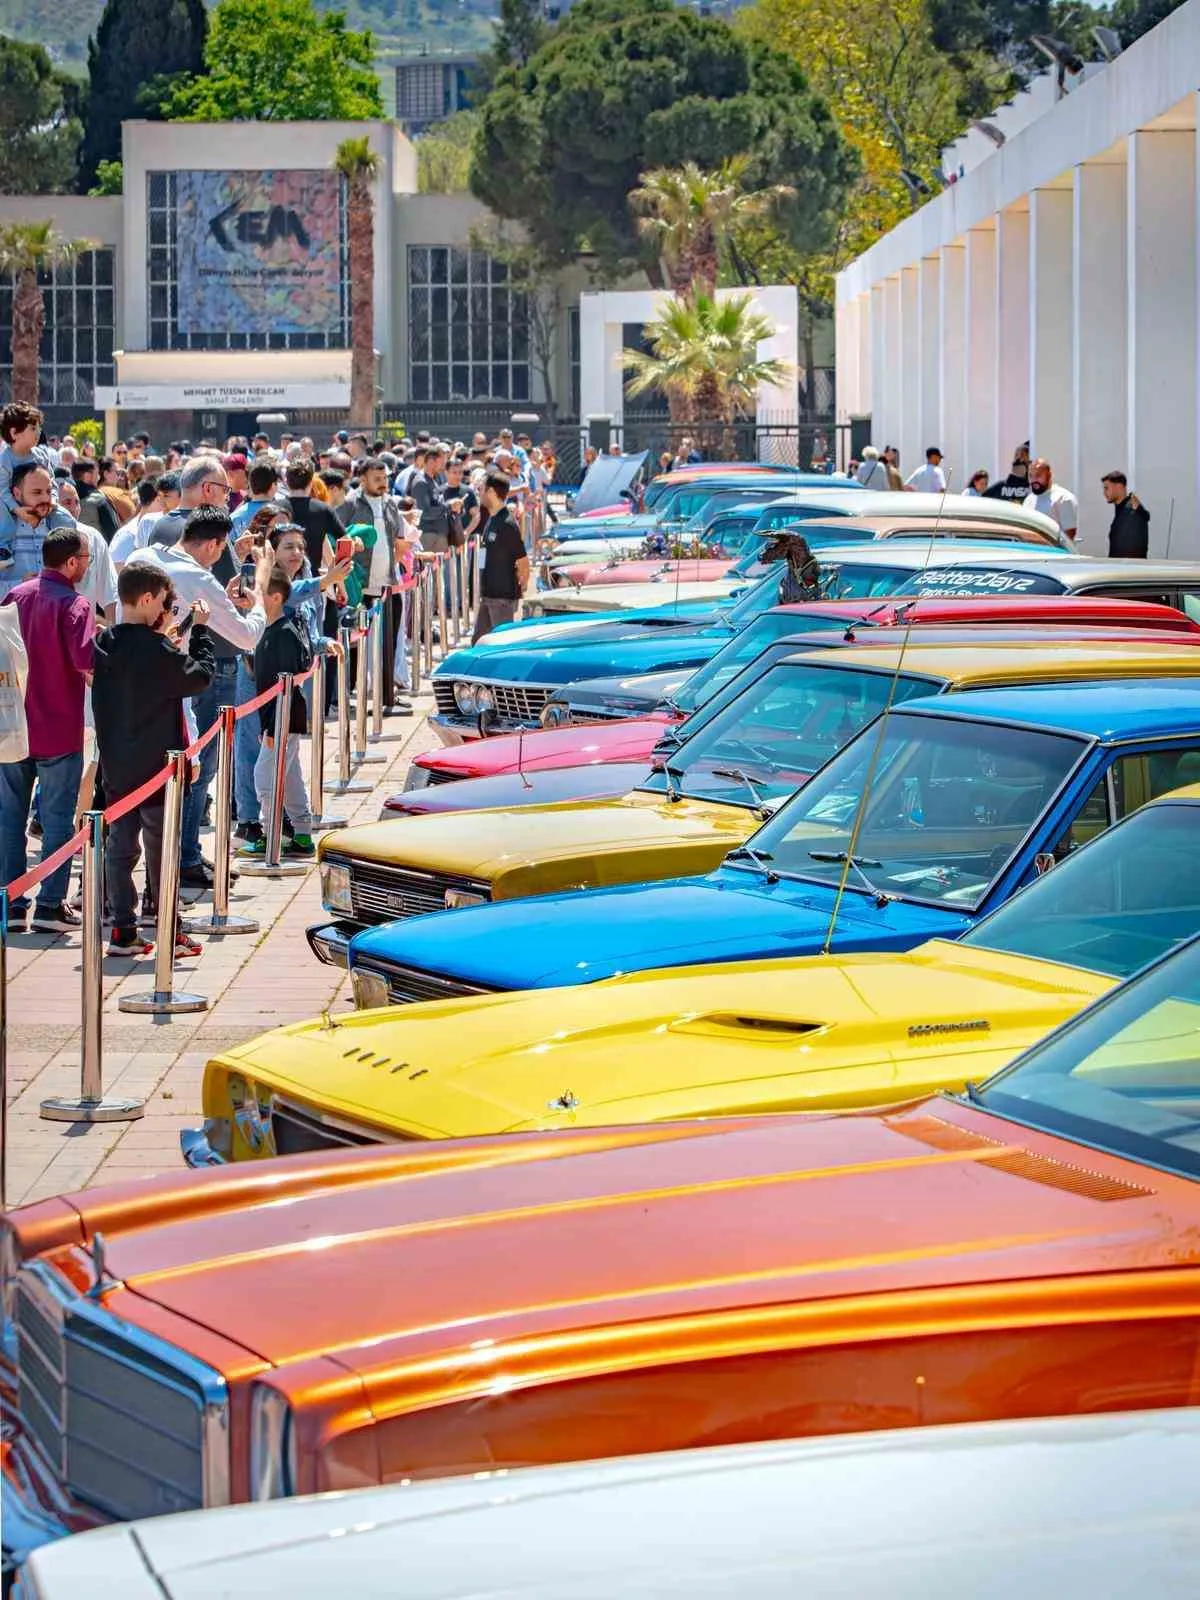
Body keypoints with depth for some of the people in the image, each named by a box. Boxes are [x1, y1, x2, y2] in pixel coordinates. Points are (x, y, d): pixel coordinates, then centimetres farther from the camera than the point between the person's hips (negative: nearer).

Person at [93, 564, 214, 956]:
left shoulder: (104, 644, 2)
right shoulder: (156, 649, -18)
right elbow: (200, 676, -9)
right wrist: (199, 630, 1)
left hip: (116, 767, 6)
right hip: (156, 766, -6)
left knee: (119, 847, 8)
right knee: (161, 850, 2)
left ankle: (122, 931, 10)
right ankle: (171, 934, 9)